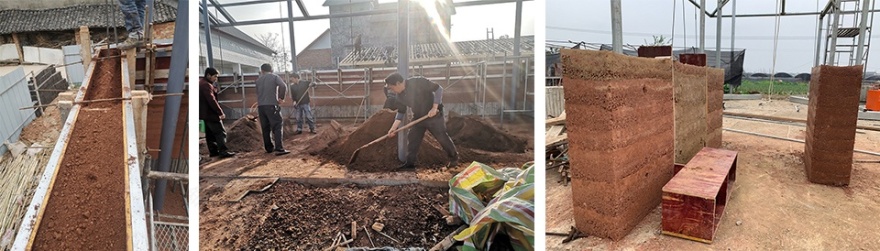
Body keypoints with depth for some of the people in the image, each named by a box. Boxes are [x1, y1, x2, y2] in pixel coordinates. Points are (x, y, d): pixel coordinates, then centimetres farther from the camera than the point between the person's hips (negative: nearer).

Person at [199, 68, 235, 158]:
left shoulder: (201, 83, 15)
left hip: (205, 113, 11)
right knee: (220, 132, -8)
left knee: (210, 133, 13)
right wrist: (220, 112, -22)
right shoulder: (206, 85, -18)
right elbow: (212, 100, -24)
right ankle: (223, 151, -11)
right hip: (211, 113, -11)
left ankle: (213, 151, 18)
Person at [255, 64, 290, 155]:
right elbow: (283, 86, -13)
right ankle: (279, 148, -16)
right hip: (271, 105, -5)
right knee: (277, 127, -7)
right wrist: (281, 98, -4)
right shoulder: (274, 77, 3)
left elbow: (258, 93, 16)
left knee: (265, 128, 11)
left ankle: (269, 148, 16)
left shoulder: (258, 80, 17)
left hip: (260, 106, 5)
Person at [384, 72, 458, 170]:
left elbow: (438, 89, -21)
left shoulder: (418, 82, -24)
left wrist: (434, 108, -25)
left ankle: (454, 158, 20)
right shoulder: (399, 97, -4)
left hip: (434, 115, -6)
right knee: (412, 140, 5)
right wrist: (393, 128, -2)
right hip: (418, 117, 6)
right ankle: (410, 163, 16)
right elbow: (401, 112, 8)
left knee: (442, 137, 1)